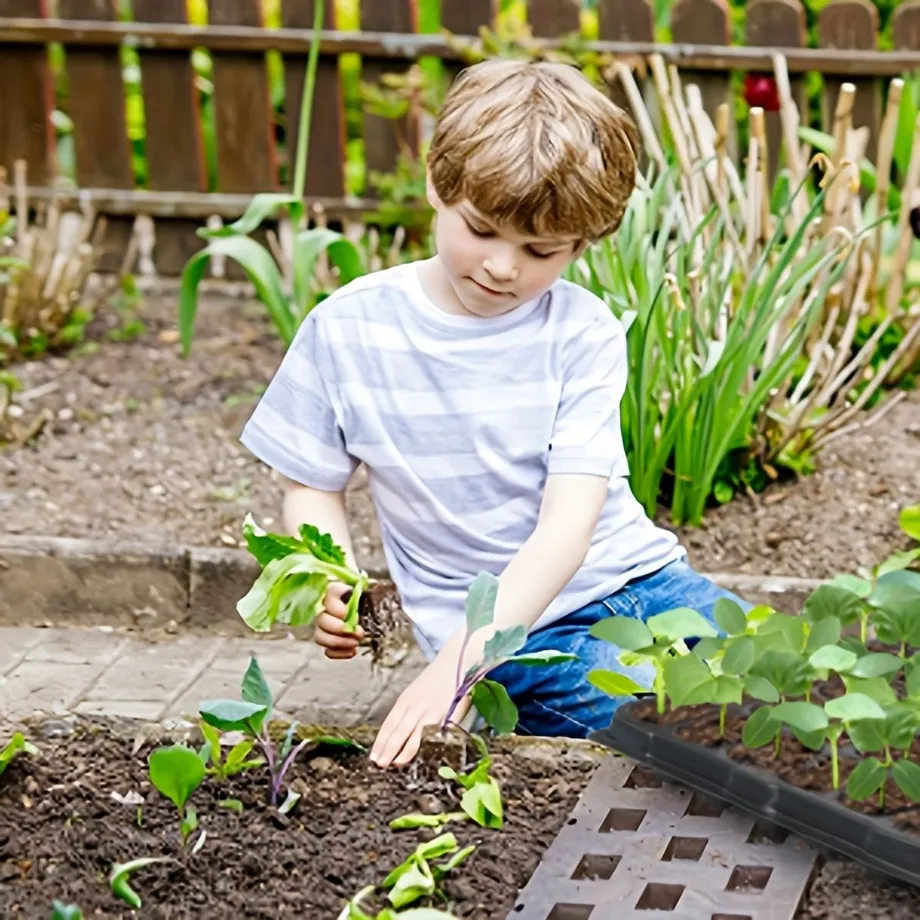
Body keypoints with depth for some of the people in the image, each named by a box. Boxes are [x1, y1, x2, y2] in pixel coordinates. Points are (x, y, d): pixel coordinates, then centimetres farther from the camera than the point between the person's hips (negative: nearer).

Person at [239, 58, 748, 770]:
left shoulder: (583, 333, -7)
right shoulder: (347, 330, -5)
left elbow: (568, 524, -17)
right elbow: (313, 486, 7)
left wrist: (458, 659, -30)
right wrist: (331, 585, -16)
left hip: (630, 575, 2)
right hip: (498, 635, -2)